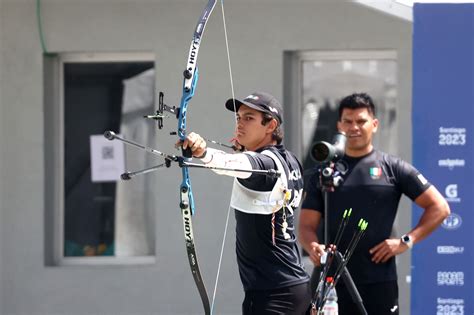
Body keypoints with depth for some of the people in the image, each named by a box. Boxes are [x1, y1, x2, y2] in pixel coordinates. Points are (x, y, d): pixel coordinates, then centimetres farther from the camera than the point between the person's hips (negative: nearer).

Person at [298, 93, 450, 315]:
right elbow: (307, 225, 7)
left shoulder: (392, 168, 5)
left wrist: (406, 240, -6)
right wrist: (313, 247, -16)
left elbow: (439, 208, 5)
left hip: (379, 283, -2)